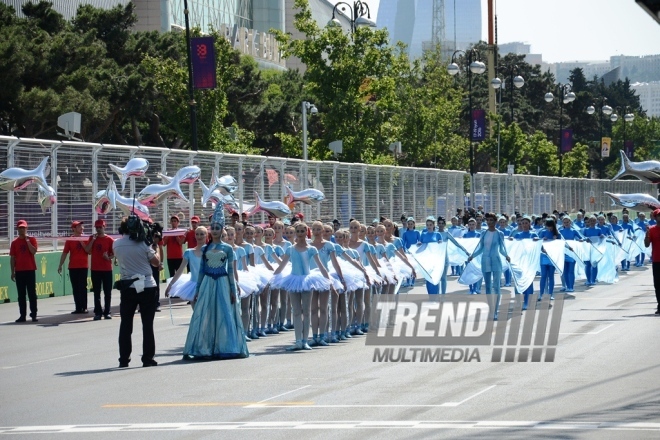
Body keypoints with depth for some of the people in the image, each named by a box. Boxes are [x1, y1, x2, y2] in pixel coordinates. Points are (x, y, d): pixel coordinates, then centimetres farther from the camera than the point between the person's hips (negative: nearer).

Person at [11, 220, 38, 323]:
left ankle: (33, 314, 0)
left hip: (30, 270, -2)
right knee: (21, 294, 3)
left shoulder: (31, 239, 3)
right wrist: (12, 272, 3)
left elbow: (33, 251, -14)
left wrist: (27, 240, -13)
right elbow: (12, 258, 8)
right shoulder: (14, 242, 8)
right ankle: (22, 315, 6)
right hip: (19, 271, 2)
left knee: (32, 293, -2)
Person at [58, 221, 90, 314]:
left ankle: (84, 307, -2)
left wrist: (82, 243, -12)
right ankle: (78, 308, 8)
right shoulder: (69, 240, 4)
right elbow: (64, 253, 6)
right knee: (75, 288, 4)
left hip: (83, 266, -1)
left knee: (82, 288, -4)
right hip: (73, 267, 1)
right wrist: (60, 265, 3)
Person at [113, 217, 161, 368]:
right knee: (147, 324, 4)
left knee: (125, 325, 8)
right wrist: (156, 250, 15)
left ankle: (124, 360, 6)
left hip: (127, 287, 2)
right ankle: (147, 358, 4)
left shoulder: (116, 244, -2)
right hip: (147, 287, -2)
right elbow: (156, 262, -2)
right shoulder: (142, 244, -10)